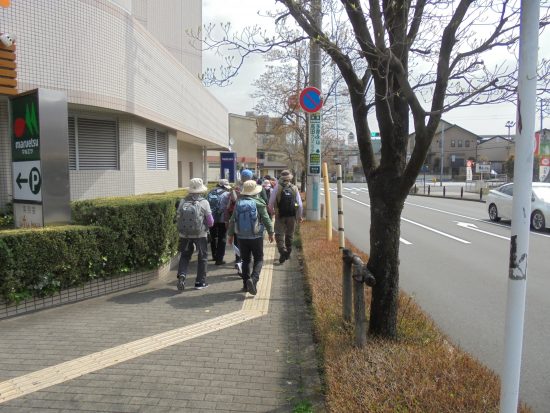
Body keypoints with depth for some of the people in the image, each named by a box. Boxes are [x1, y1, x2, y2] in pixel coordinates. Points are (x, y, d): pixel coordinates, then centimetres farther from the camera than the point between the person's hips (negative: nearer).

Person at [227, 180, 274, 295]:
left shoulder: (238, 203, 2)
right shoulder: (259, 203, -9)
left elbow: (232, 220, 6)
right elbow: (266, 219, -7)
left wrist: (231, 234, 15)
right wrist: (270, 232, 5)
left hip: (242, 237, 4)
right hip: (256, 237, -4)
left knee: (245, 260, 14)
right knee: (259, 260, 6)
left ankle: (246, 284, 17)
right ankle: (253, 279, -16)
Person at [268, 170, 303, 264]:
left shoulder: (277, 187, -8)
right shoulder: (294, 188, -1)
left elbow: (271, 201, -7)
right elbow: (299, 204, -1)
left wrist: (272, 211, 13)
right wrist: (299, 216, 12)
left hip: (280, 215, -2)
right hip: (292, 215, 3)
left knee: (279, 234, 3)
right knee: (289, 235, 16)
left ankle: (282, 251, -15)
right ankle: (288, 253, 26)